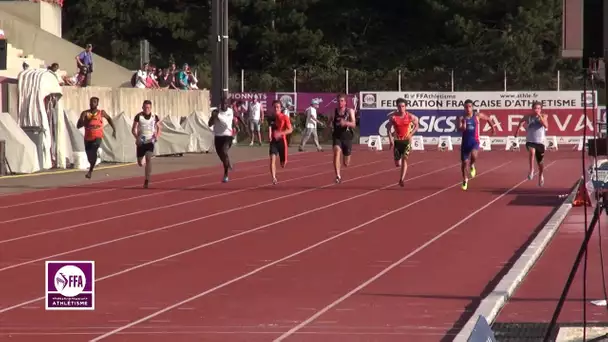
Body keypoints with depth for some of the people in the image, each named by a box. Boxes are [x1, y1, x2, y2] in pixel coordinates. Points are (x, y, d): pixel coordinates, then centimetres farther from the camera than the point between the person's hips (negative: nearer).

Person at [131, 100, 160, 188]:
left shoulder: (154, 117, 0)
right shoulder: (138, 116, -4)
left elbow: (159, 128, 13)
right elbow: (133, 129, -4)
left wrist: (157, 136, -7)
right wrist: (137, 137, -22)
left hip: (150, 141, -1)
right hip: (141, 142, 1)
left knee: (148, 158, -23)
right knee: (140, 163, 4)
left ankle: (147, 181, -20)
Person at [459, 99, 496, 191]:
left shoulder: (477, 116, -3)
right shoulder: (462, 118, -5)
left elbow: (487, 118, 16)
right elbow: (459, 128, -20)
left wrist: (492, 127, 22)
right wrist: (463, 126, -41)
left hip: (474, 142, -1)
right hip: (465, 142, 1)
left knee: (473, 155, -33)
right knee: (464, 162, 6)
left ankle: (472, 165, 3)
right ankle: (465, 180, 31)